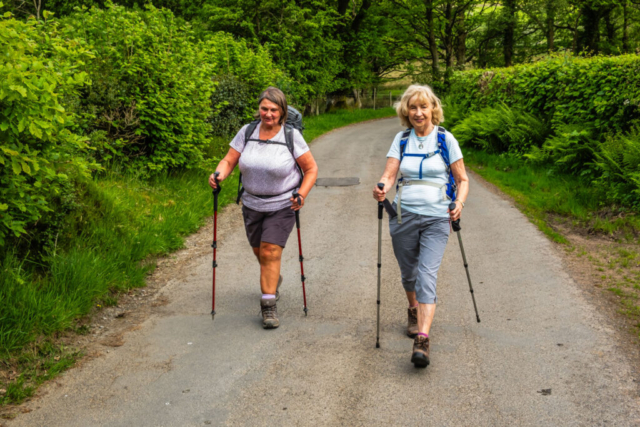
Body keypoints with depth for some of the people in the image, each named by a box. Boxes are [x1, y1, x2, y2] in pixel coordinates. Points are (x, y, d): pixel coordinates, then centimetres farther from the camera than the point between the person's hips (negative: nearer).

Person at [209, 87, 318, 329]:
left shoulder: (291, 136, -10)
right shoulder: (247, 132, -2)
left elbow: (311, 169, -5)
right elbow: (229, 160, -1)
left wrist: (302, 195, -18)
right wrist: (219, 175, -22)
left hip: (282, 206, -4)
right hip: (252, 204, 4)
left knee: (270, 252, -12)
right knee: (259, 252, 16)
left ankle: (268, 305, -4)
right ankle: (275, 280, 48)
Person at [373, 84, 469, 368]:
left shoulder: (445, 139, 2)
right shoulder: (401, 139, 7)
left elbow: (462, 179, 6)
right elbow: (389, 174, -1)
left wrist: (459, 203, -13)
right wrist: (381, 189, -24)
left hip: (436, 219, -3)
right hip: (403, 216, 3)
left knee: (427, 276, -15)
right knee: (408, 274, 15)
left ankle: (422, 340, -20)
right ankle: (414, 312, 45)